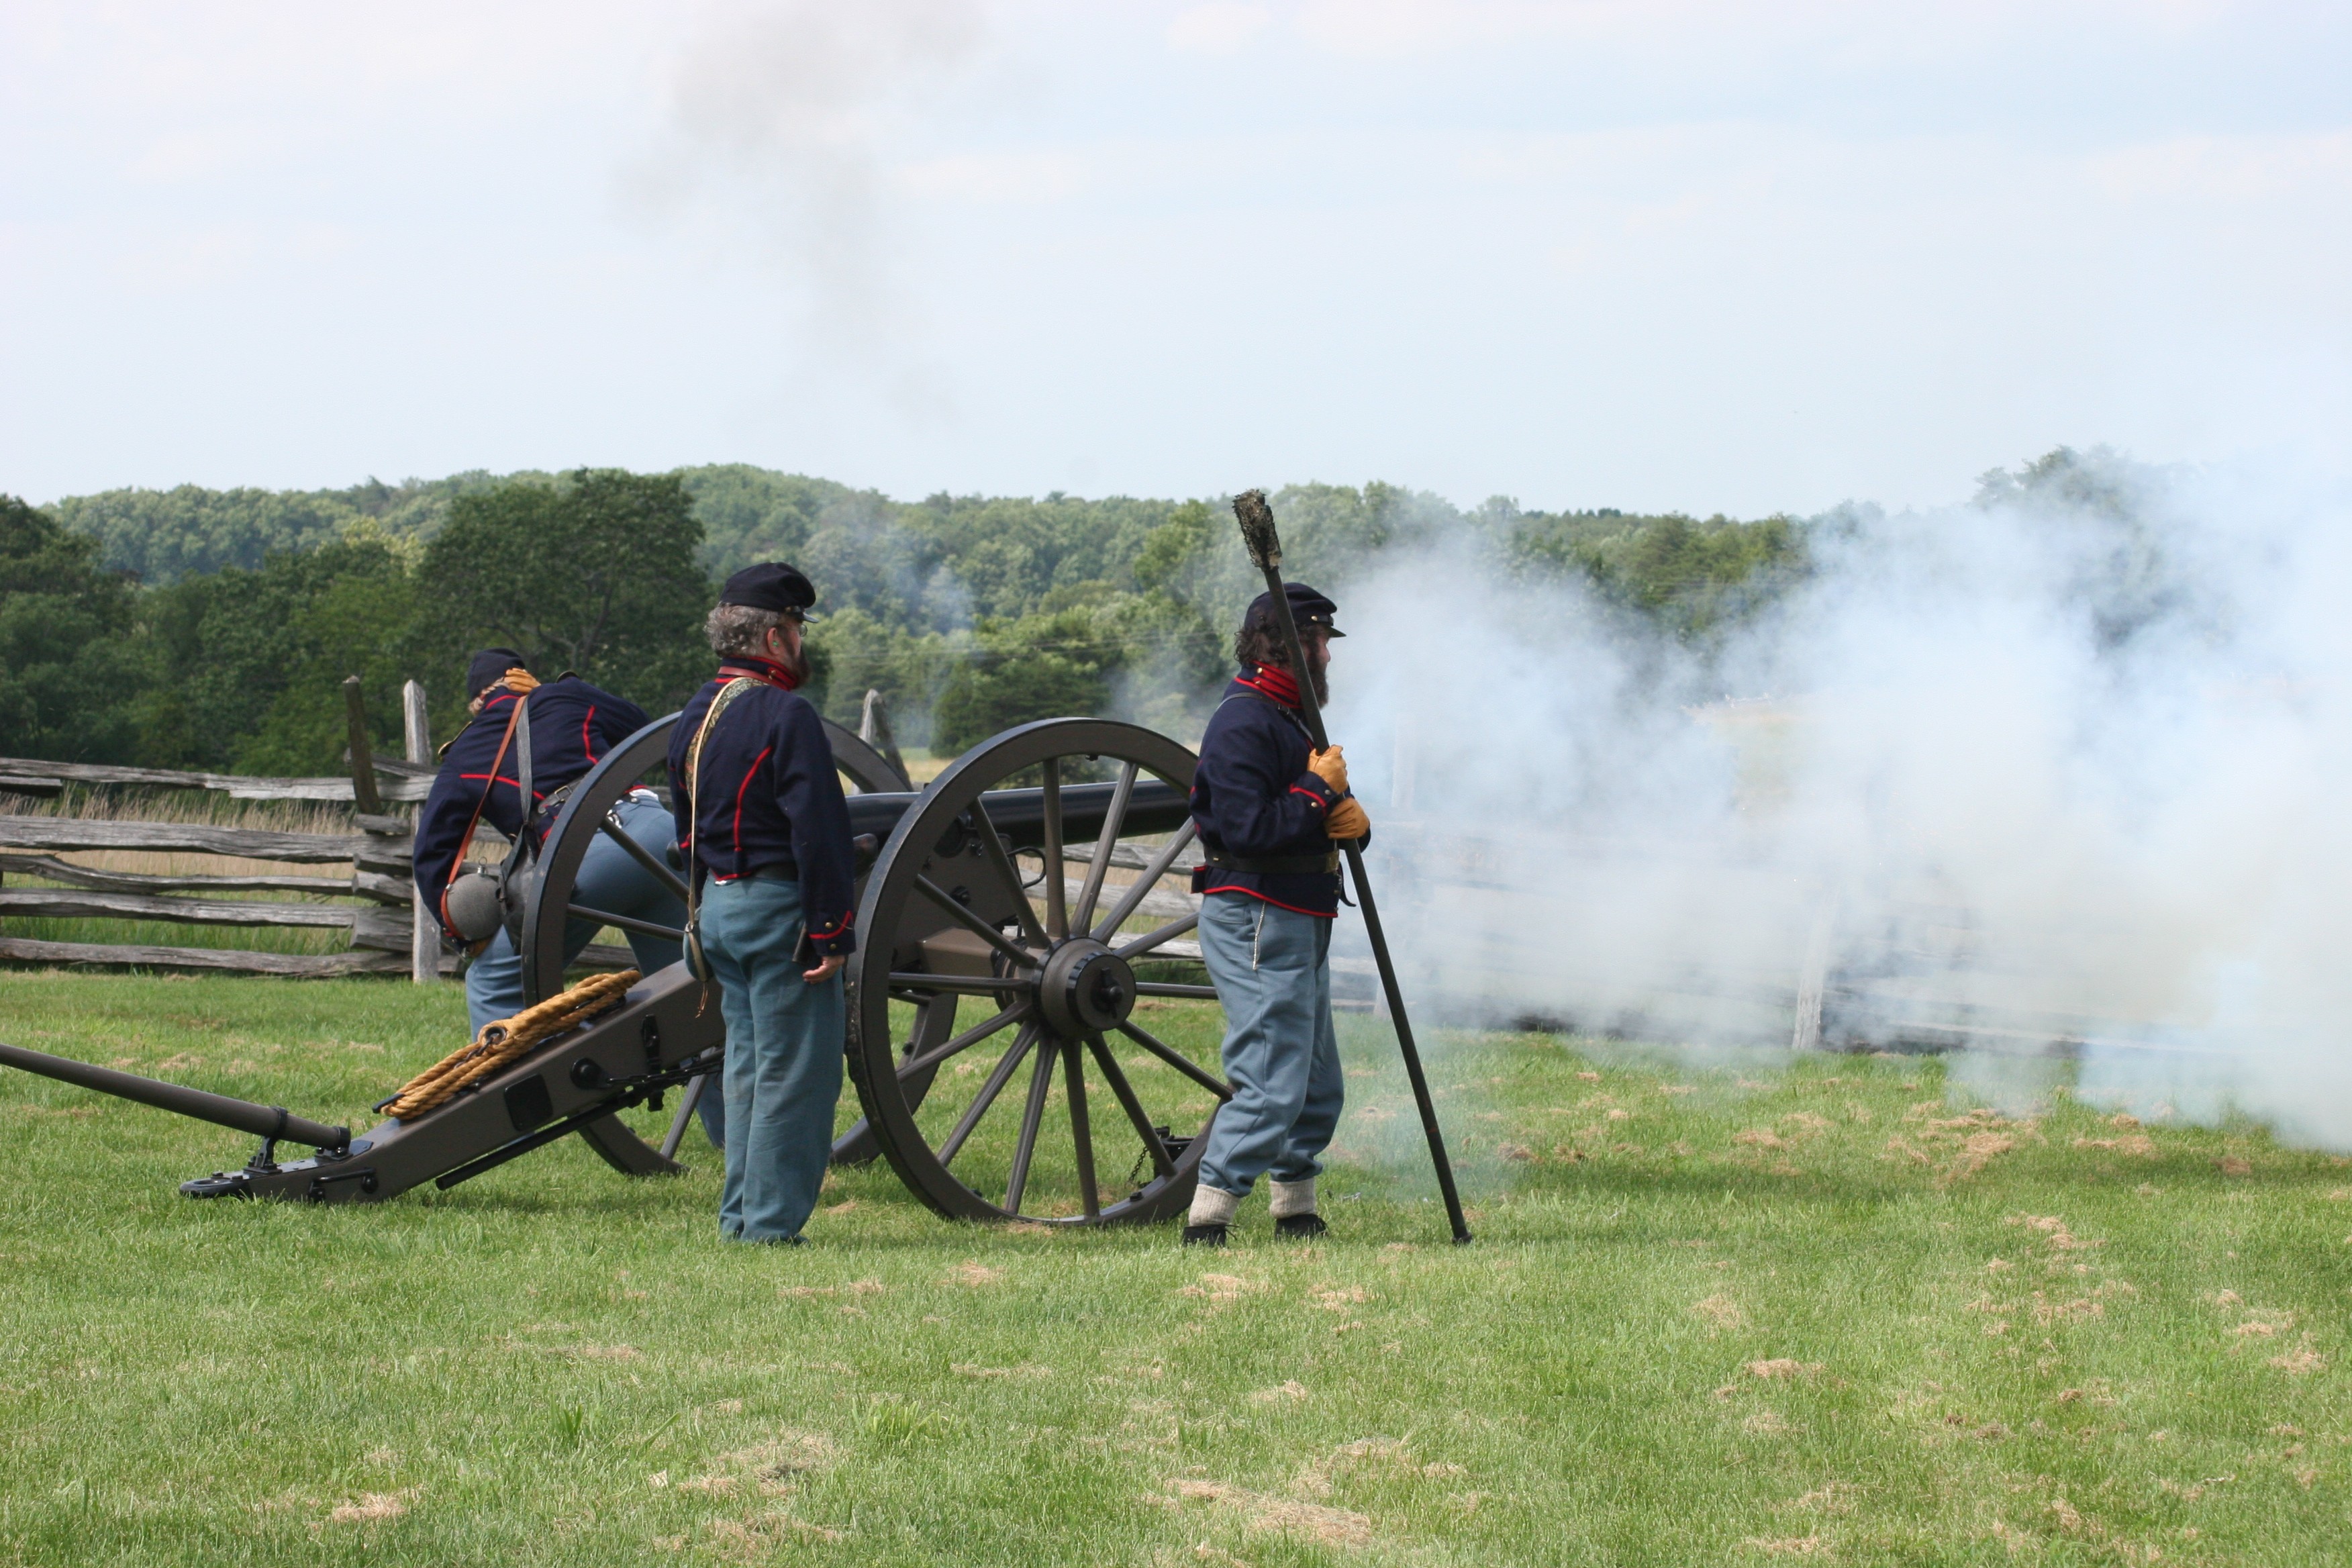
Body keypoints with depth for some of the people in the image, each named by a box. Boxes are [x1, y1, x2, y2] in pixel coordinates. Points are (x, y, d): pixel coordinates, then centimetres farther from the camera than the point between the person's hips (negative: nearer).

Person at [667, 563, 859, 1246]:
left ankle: (739, 1216, 17)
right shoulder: (785, 716, -16)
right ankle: (770, 1224, -3)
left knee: (749, 1064, 16)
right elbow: (817, 835, -20)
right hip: (780, 908, -9)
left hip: (719, 907, 9)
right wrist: (831, 932, -18)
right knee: (797, 1072, -3)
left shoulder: (695, 715, 12)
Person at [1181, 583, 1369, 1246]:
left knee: (1318, 1088, 16)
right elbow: (1249, 830, -26)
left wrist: (1348, 818, -3)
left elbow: (1305, 818, 21)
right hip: (1256, 924, -11)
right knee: (1272, 1086, -15)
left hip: (1297, 925, 11)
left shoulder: (1288, 719, 18)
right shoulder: (1241, 724, -15)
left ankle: (1297, 1213, 26)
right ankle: (1205, 1224, -15)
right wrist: (1319, 791, -15)